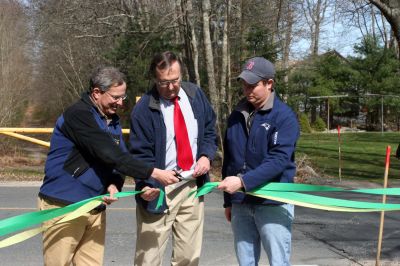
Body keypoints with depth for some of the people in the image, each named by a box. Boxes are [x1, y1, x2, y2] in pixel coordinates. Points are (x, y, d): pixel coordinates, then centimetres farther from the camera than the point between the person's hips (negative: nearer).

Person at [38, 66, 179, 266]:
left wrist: (114, 184, -13)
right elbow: (110, 155, -24)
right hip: (63, 206, -7)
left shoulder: (112, 120, 12)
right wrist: (154, 173, -23)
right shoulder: (78, 115, -16)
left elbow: (118, 158, 10)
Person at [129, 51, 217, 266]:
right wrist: (147, 183, -28)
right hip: (160, 189, -4)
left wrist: (206, 155, -3)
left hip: (193, 186, 4)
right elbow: (141, 153, -11)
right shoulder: (144, 109, -10)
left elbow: (209, 129, 16)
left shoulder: (195, 94, 4)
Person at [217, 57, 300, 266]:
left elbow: (278, 160, -20)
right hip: (241, 204, 5)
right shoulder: (236, 116, 9)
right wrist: (228, 201, 15)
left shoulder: (284, 116, -9)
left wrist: (243, 181, -28)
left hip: (273, 203, -5)